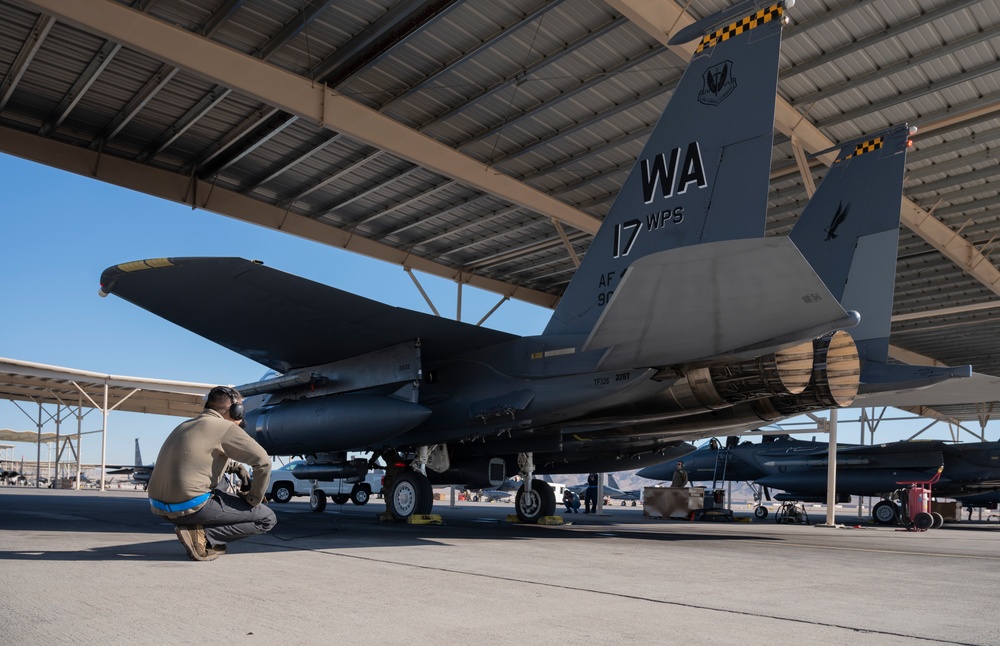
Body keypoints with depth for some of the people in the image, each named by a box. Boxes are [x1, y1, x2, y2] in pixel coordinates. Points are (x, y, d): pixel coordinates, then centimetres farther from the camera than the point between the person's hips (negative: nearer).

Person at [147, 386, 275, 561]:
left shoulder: (185, 425, 19)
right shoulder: (226, 428, -6)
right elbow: (263, 461, -13)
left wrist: (237, 467, 23)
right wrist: (253, 500, 0)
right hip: (190, 506, -9)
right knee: (267, 519, -1)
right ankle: (201, 535, -9)